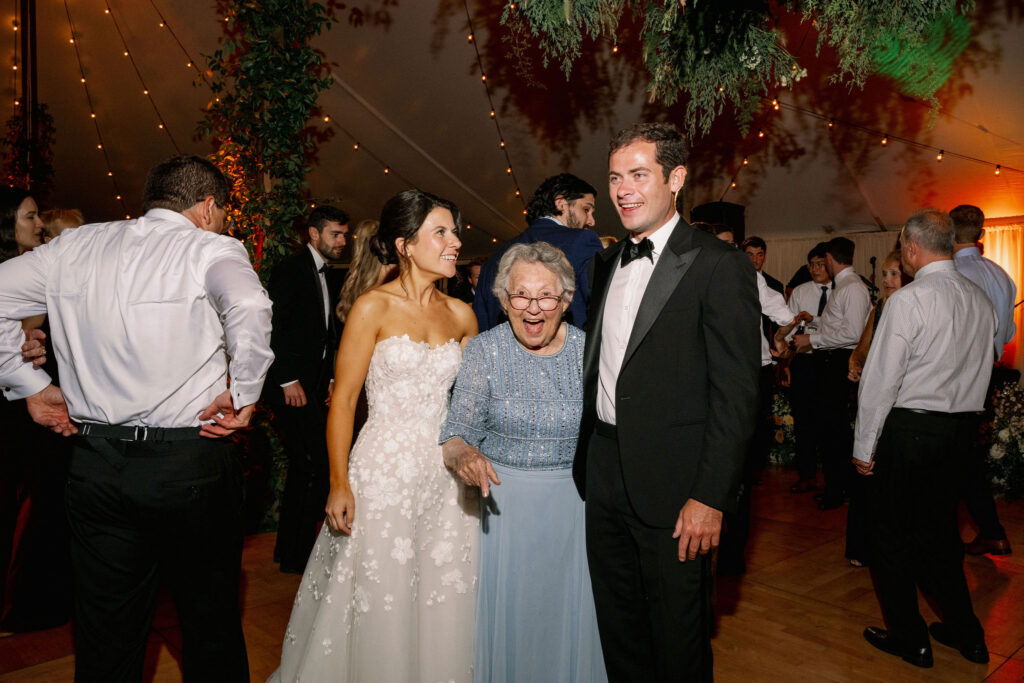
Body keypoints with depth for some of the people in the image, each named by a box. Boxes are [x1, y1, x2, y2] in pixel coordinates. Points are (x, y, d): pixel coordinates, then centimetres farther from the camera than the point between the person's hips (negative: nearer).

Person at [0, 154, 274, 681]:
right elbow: (249, 307, -29)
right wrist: (244, 394, -18)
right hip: (191, 465, -4)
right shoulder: (211, 248, -9)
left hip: (95, 465, 5)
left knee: (105, 641, 18)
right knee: (211, 625, 15)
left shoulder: (74, 246, 8)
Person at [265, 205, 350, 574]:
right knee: (318, 466, -10)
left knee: (303, 469, 14)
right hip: (292, 386, -9)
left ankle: (288, 549, 26)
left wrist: (330, 381, 11)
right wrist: (288, 380, -17)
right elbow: (272, 327, -15)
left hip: (314, 388, 9)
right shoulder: (291, 269, -7)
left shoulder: (327, 277, 18)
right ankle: (298, 554, 2)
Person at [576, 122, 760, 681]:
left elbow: (736, 393, -15)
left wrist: (710, 496, -18)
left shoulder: (718, 266, -12)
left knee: (677, 632, 12)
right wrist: (586, 460, 10)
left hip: (671, 486, -6)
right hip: (603, 473, 7)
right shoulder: (608, 262, 10)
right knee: (617, 626, 21)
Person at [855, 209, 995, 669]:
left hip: (908, 428, -7)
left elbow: (880, 379, -16)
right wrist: (960, 415, 21)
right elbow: (982, 369, 13)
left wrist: (864, 445, -9)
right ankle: (964, 631, 30)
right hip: (959, 429, 8)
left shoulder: (909, 299, -16)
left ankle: (909, 638, 17)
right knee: (939, 528, 20)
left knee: (888, 531, 7)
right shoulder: (981, 300, 7)